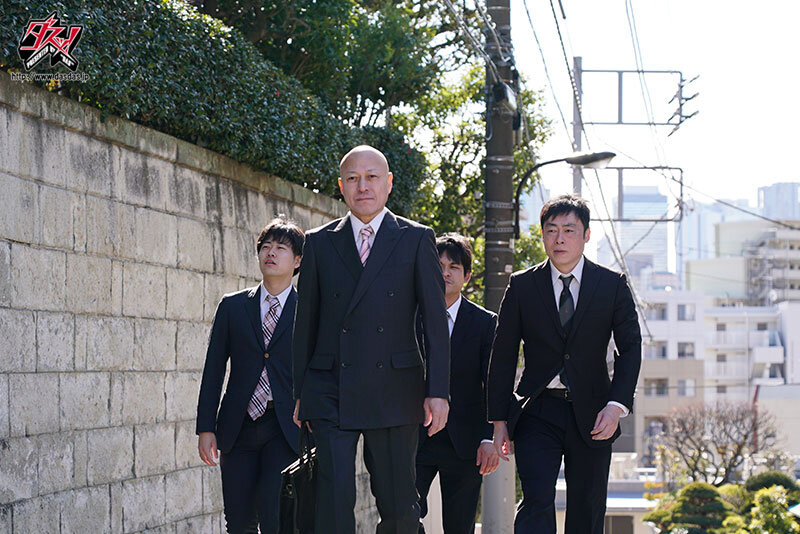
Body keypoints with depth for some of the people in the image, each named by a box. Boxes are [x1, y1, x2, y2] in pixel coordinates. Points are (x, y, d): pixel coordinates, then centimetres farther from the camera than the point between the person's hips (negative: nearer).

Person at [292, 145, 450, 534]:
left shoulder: (417, 240, 6)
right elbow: (306, 322, 13)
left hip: (394, 389, 0)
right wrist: (300, 393, 9)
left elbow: (436, 320, 2)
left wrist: (438, 392, -6)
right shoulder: (319, 243, 10)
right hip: (330, 391, 1)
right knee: (334, 497, -11)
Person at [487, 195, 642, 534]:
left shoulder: (613, 286, 4)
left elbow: (630, 348, 0)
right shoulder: (522, 286, 4)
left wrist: (616, 405, -15)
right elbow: (503, 355, 6)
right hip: (537, 413, -1)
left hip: (591, 417, 1)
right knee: (537, 500, -18)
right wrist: (499, 420, 2)